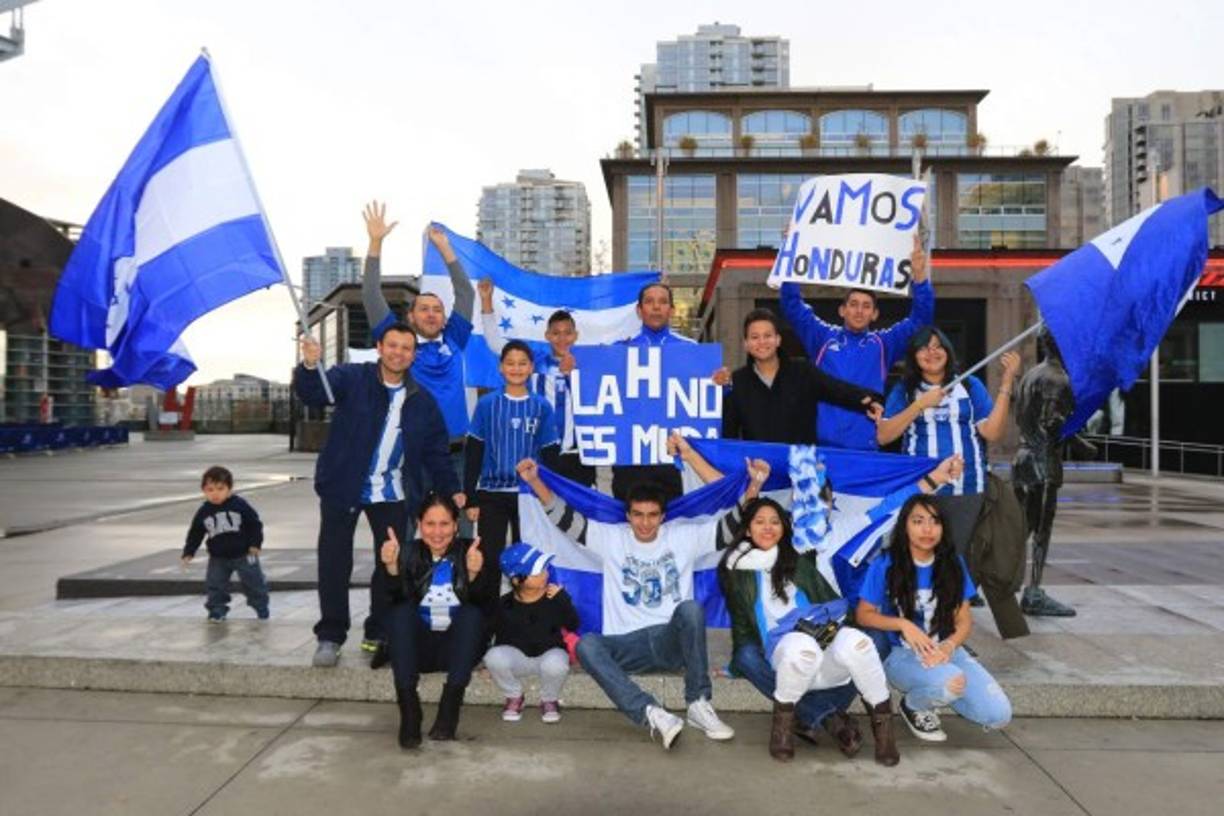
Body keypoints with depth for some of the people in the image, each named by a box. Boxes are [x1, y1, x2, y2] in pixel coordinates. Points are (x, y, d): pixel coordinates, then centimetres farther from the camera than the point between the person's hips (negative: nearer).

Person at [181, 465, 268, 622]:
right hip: (218, 557, 3)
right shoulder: (203, 512, -5)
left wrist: (255, 545, -11)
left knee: (254, 582, 6)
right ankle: (217, 611, 20)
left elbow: (255, 524, -7)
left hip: (243, 554, -2)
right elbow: (195, 534, 4)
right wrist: (188, 553, -1)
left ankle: (261, 608, 23)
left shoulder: (240, 505, -13)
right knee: (214, 585, 4)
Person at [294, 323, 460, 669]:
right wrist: (309, 366, -44)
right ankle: (330, 636, 15)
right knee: (334, 563, 3)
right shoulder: (351, 378, -6)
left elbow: (436, 451, 9)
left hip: (392, 495, 3)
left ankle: (379, 634, 22)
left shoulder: (422, 400, 4)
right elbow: (312, 393, -23)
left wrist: (453, 490, 1)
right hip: (343, 488, -3)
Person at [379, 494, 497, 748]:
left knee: (471, 612, -27)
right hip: (419, 648, 1)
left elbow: (485, 602, -16)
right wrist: (391, 567, -35)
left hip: (458, 648, -1)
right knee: (401, 611, -24)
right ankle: (408, 709, -29)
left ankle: (450, 707, -29)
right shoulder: (409, 553, 0)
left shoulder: (469, 552, -3)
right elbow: (396, 598, -15)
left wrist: (474, 574, -37)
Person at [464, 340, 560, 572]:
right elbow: (473, 453, 2)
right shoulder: (487, 404, 0)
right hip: (491, 494, -1)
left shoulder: (541, 406, 2)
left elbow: (550, 456, 6)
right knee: (490, 558, 5)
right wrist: (470, 499, -2)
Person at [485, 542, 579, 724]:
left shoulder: (556, 595, -7)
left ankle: (549, 700, 0)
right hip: (518, 656, 1)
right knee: (494, 657, -30)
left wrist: (561, 599, -21)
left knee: (555, 664, -37)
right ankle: (514, 697, 2)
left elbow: (573, 625, -11)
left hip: (550, 653, -1)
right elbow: (500, 637, 5)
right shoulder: (506, 604, -5)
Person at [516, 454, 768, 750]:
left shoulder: (684, 535, 7)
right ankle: (650, 713, -43)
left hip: (672, 640, 0)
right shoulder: (611, 538, 8)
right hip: (628, 644, 0)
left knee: (691, 608, -34)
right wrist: (535, 481, -11)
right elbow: (566, 519, 1)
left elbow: (731, 527, 0)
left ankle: (698, 705, -25)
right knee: (587, 644, -31)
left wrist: (754, 486, -14)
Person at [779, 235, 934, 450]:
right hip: (824, 442, 0)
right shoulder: (823, 337, 10)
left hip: (867, 445, 0)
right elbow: (792, 305, 4)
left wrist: (919, 275, -10)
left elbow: (921, 318, 4)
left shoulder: (883, 344, 10)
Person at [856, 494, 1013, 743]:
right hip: (902, 654, -4)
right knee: (953, 682, -35)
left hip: (947, 650, 4)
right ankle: (913, 706, -1)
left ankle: (937, 692, 12)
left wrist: (948, 646, -19)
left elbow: (964, 621, 2)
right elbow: (863, 615, -5)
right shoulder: (885, 565, -11)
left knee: (999, 715, -15)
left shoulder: (953, 564, 0)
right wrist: (902, 623, -21)